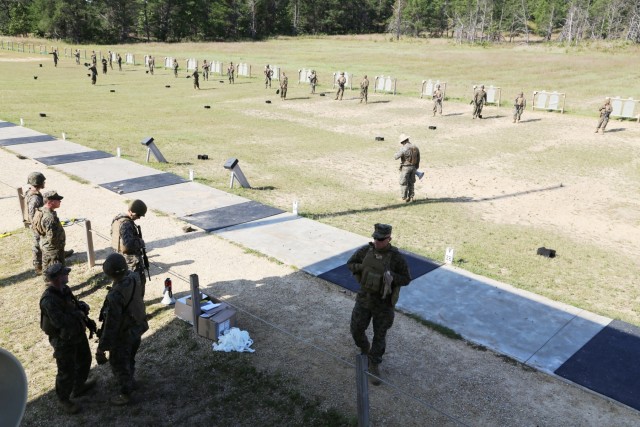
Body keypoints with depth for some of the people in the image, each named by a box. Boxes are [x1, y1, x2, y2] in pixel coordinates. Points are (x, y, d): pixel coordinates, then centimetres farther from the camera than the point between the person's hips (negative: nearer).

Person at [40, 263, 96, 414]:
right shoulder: (48, 300, -31)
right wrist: (79, 314, -23)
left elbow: (76, 305, 11)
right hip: (63, 340, -9)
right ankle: (64, 399, 30)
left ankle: (78, 387, 49)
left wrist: (82, 306, -12)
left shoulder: (65, 290, -4)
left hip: (78, 333, 9)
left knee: (84, 360, 26)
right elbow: (60, 321, -38)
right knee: (67, 372, 6)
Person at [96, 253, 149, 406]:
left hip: (123, 334, -7)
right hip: (137, 327, 7)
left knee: (118, 364, 18)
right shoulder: (135, 277, -17)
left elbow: (111, 324, -32)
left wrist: (101, 347, -22)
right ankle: (130, 382, 53)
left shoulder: (115, 295, -39)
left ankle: (125, 394, 37)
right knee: (129, 358, 30)